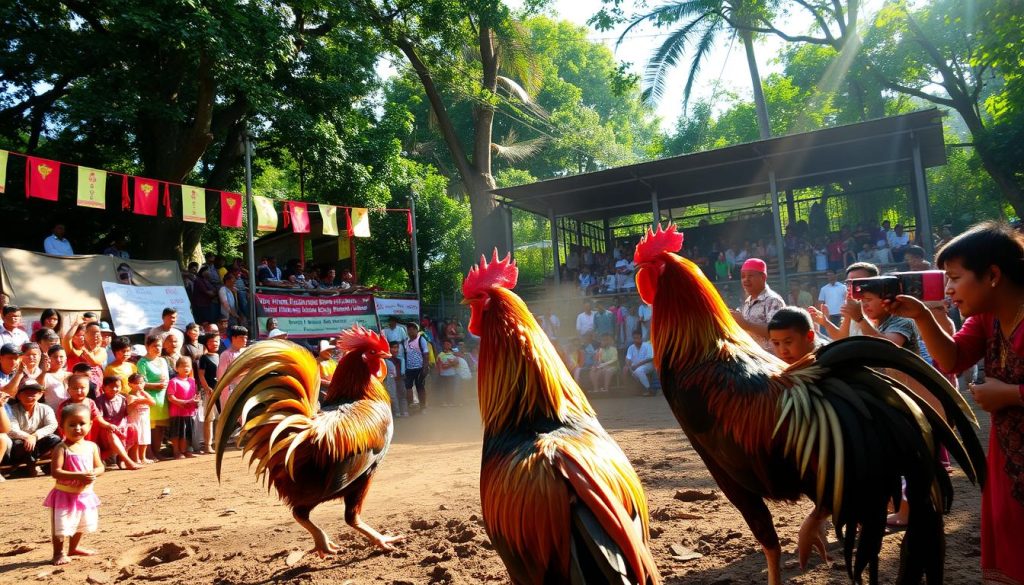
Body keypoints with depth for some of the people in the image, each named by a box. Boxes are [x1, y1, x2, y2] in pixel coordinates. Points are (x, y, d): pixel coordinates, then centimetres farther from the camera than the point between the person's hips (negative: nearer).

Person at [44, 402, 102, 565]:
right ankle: (58, 553, 17)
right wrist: (78, 476, -32)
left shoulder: (91, 446, -1)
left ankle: (74, 548, 40)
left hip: (85, 494, 6)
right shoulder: (61, 448, -16)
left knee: (81, 524, 21)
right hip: (65, 494, -6)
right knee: (61, 527, -1)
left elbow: (100, 467, 3)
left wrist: (94, 473, -20)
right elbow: (55, 472, -22)